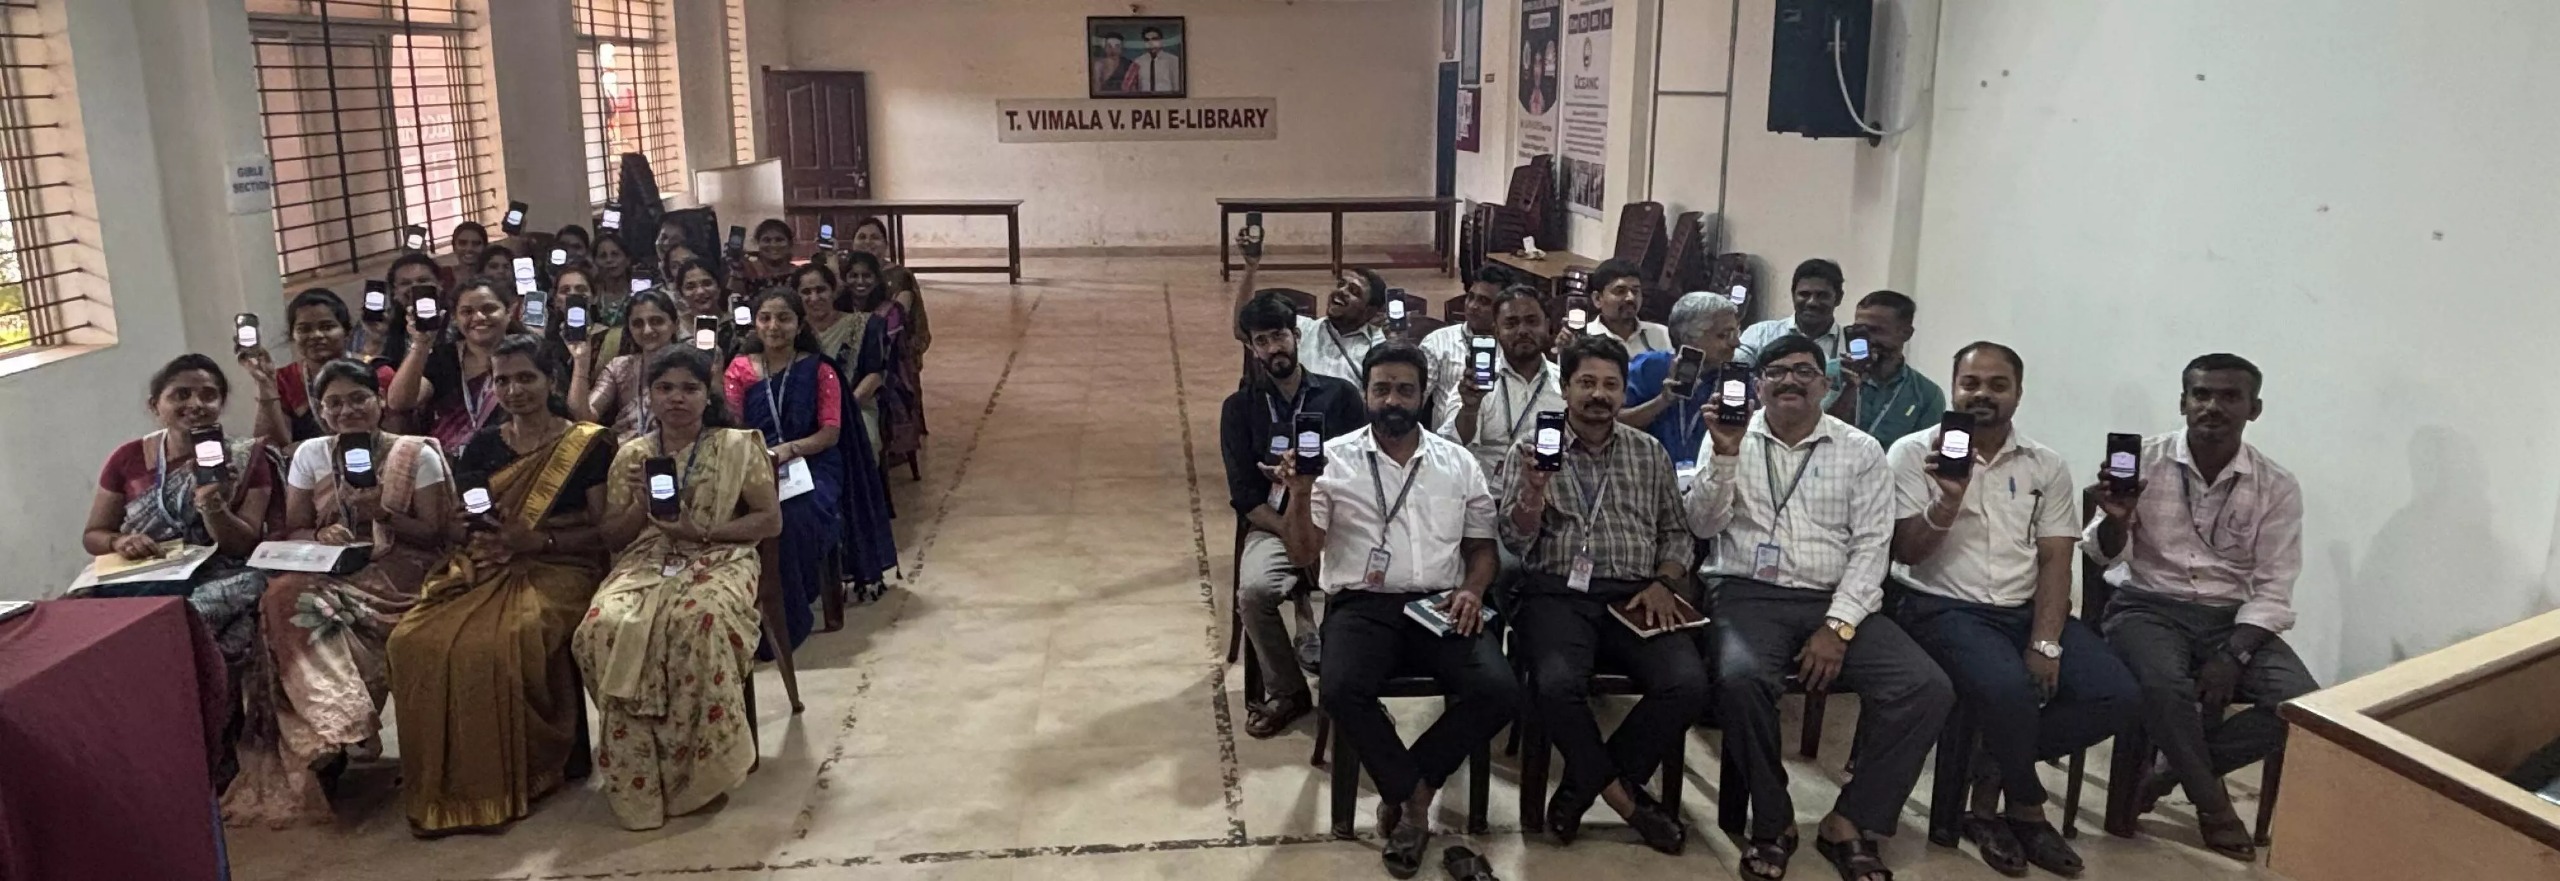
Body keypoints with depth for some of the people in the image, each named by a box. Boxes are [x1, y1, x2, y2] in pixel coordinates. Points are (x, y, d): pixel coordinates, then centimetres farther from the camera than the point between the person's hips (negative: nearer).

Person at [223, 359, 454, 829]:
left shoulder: (417, 454, 3)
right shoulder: (310, 455, 13)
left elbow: (436, 535, 0)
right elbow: (292, 533, 12)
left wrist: (383, 514, -15)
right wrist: (320, 535, -10)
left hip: (397, 574, -4)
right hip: (328, 572, 4)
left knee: (310, 614, -32)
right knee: (283, 596, -31)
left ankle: (324, 734, -19)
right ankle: (337, 730, -27)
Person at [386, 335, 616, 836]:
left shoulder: (589, 445, 3)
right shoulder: (482, 446, 18)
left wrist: (537, 540, -15)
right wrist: (473, 535, -7)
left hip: (558, 568, -5)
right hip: (485, 568, 5)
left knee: (508, 644, -36)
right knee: (414, 641, -25)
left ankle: (515, 778, -16)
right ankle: (445, 782, -12)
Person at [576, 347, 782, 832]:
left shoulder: (738, 446, 7)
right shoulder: (631, 455, 16)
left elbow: (771, 520, 2)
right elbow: (612, 537, 16)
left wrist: (703, 531, -10)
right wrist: (642, 506, -5)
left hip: (718, 561, -3)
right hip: (645, 563, 3)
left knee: (697, 622, -38)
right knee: (604, 627, -31)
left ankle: (695, 769, -22)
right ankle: (638, 780, -20)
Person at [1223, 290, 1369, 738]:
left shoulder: (1341, 395, 9)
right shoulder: (1240, 408, 10)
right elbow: (1245, 497, 2)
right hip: (1274, 526, 1)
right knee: (1254, 591, -31)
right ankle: (1286, 692, -5)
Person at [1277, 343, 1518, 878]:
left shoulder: (1458, 463, 12)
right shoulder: (1333, 459, 3)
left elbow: (1482, 547, 18)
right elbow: (1302, 556, 1)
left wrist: (1472, 590, -3)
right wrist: (1300, 496, -17)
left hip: (1441, 606, 2)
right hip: (1362, 606, -2)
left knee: (1499, 693, -24)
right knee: (1343, 692, -33)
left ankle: (1404, 789, -5)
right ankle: (1414, 796, -8)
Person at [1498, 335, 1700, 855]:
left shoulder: (1649, 452, 14)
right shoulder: (1532, 450, 6)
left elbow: (1676, 532, 17)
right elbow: (1515, 543, -2)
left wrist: (1663, 583, -2)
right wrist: (1534, 490, -21)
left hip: (1634, 596, 3)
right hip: (1557, 593, -3)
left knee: (1688, 684, -24)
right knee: (1556, 684, -34)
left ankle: (1585, 784, -4)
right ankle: (1623, 794, -6)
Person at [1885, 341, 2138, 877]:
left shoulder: (2046, 466, 9)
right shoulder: (1914, 453, -1)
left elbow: (2055, 562, 3)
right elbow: (1906, 552, -6)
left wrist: (2045, 644, -10)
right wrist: (1949, 500, -24)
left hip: (2027, 609, 5)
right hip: (1944, 608, -4)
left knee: (2115, 696, -18)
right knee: (2008, 689, -33)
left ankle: (1993, 773, 1)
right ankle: (2026, 806, -2)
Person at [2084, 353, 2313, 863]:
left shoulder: (2277, 488, -1)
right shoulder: (2143, 460, -4)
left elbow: (2272, 591, -3)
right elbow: (2105, 557, -4)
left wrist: (2233, 656, -17)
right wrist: (2116, 521, -27)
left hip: (2234, 618, 3)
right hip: (2148, 606, -2)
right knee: (2164, 684, -34)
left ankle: (2170, 770, -3)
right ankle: (2211, 801, -7)